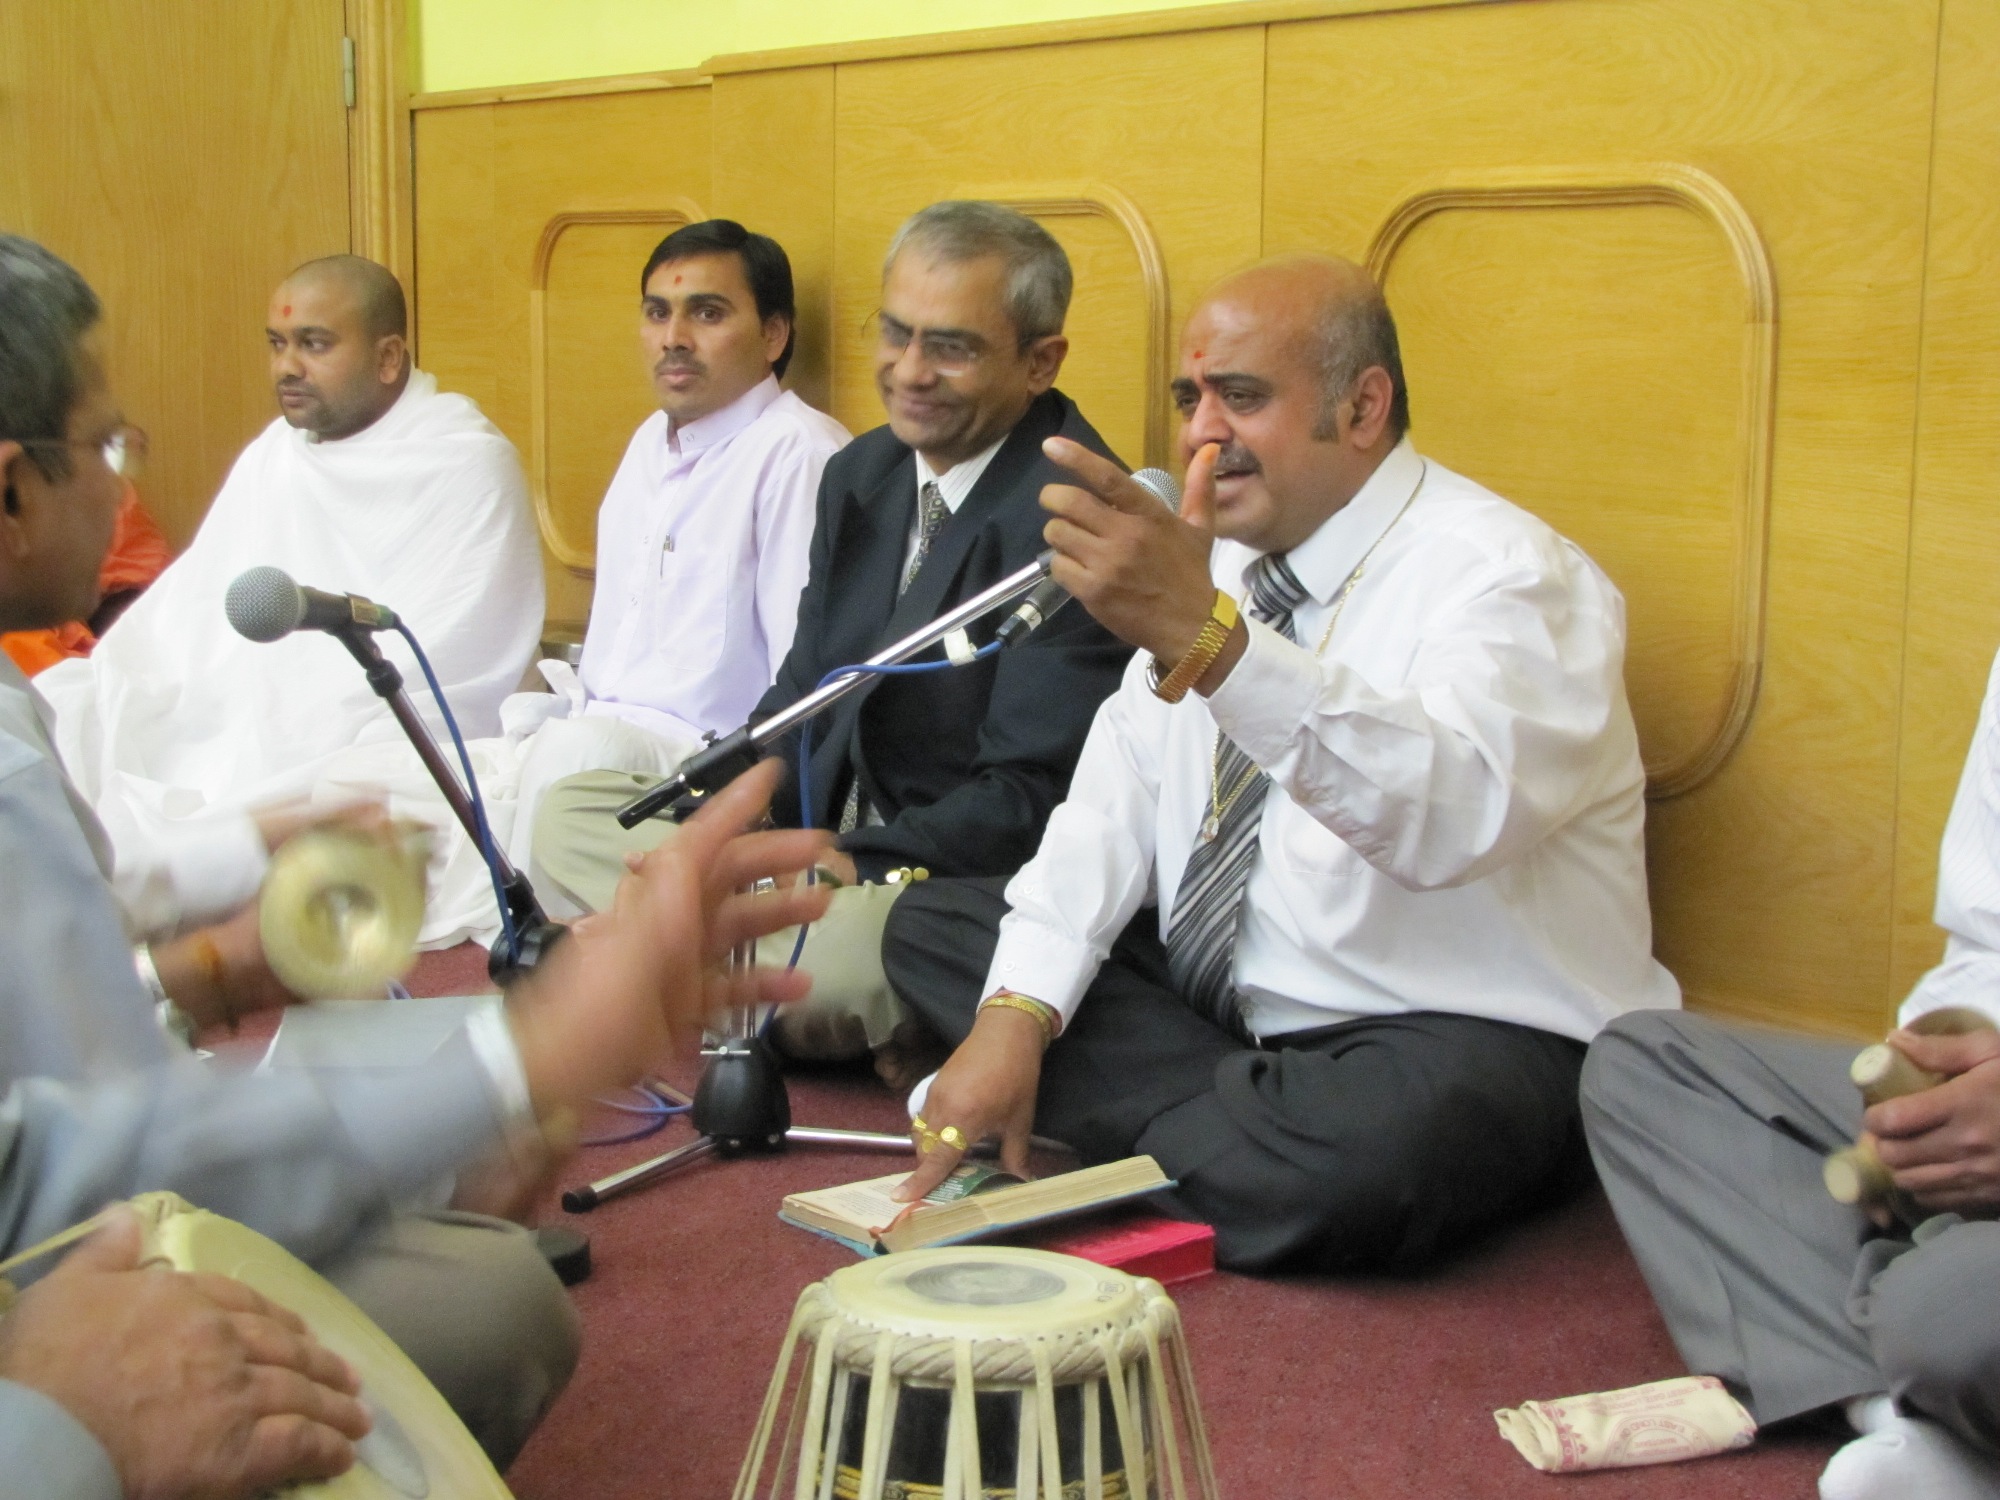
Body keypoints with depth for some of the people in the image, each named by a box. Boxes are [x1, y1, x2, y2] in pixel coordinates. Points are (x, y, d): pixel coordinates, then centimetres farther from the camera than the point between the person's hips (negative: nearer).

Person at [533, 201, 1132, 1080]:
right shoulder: (860, 475, 11)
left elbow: (1028, 795, -19)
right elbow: (805, 695, 14)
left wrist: (855, 867, -26)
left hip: (969, 875, -9)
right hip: (829, 827, 9)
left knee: (829, 964, -39)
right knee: (571, 813, 3)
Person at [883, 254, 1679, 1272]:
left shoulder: (1504, 574, -16)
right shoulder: (1219, 561, 9)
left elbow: (1454, 810, -36)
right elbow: (1119, 796, 5)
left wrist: (1205, 637, -47)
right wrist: (1015, 1015, -10)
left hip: (1457, 1042, -8)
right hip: (1212, 996, 8)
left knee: (1364, 1149, -40)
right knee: (932, 927, 0)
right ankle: (1244, 1127, -12)